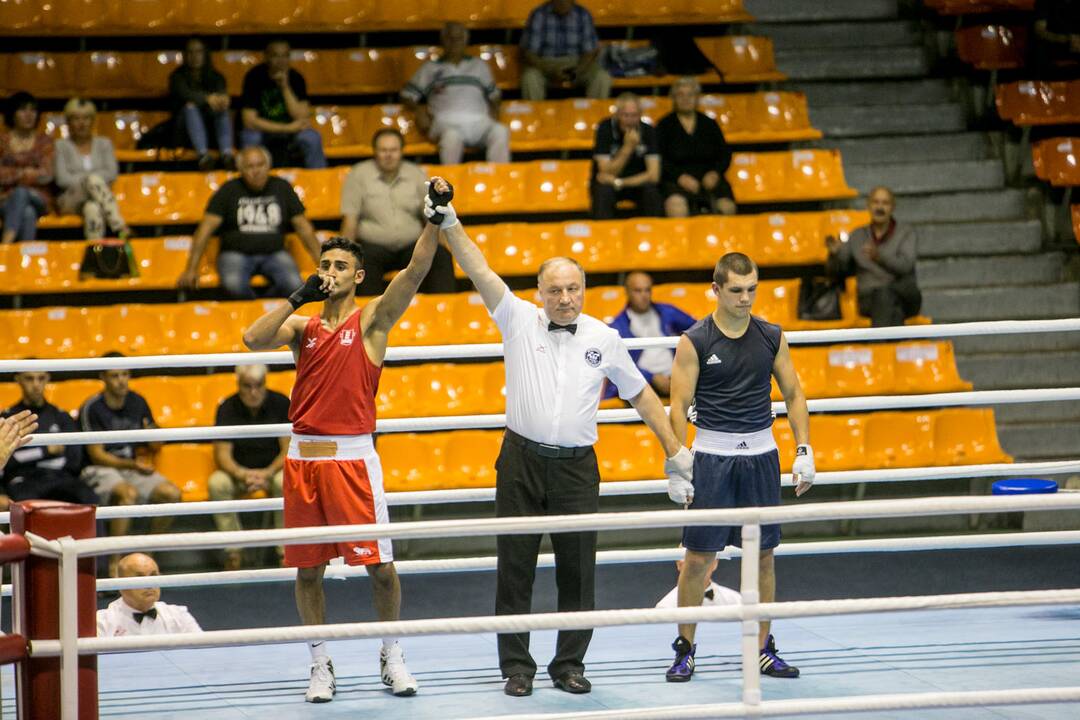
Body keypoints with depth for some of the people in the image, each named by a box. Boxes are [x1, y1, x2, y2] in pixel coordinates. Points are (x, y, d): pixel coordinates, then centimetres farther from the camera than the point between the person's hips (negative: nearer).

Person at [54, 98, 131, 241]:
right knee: (94, 180, -35)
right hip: (70, 201, -2)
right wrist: (90, 179, -8)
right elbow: (62, 179, -2)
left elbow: (112, 174, 3)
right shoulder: (61, 146, 11)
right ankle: (120, 229, -50)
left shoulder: (104, 144, 19)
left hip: (97, 197, 2)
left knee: (92, 208, -37)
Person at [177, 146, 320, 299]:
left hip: (274, 253, 2)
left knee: (294, 284, -31)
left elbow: (304, 227, 12)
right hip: (236, 253, -2)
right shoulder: (229, 190, 4)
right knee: (233, 284, -36)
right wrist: (191, 268, -10)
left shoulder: (282, 187, 9)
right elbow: (207, 227, -1)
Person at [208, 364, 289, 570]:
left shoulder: (280, 404, -7)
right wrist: (242, 475, -31)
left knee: (286, 482, -36)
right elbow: (222, 453, -10)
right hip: (240, 471, 1)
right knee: (217, 483, -31)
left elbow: (288, 449, -11)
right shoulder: (227, 409, -4)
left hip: (273, 470, -1)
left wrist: (267, 474, -28)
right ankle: (233, 550, -25)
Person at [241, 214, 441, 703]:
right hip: (303, 457, 3)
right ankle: (320, 664, 17)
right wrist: (298, 297, -4)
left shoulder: (372, 320, 3)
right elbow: (253, 339, -5)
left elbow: (415, 270, -10)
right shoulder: (302, 326, 12)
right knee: (307, 569, 6)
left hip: (353, 457, -3)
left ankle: (392, 655, 15)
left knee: (380, 566, -2)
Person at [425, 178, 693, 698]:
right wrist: (449, 224, -19)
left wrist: (675, 450, 13)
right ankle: (517, 667, 9)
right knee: (515, 569, 1)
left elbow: (639, 394, 14)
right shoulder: (519, 321, 2)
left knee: (577, 571, 2)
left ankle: (569, 664, 13)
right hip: (521, 460, -1)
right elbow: (479, 271, -7)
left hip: (577, 467, 1)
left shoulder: (604, 338, 5)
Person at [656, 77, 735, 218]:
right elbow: (661, 159, 0)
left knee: (727, 207, -28)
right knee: (676, 206, -38)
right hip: (676, 180, -3)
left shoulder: (709, 124, 19)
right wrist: (680, 177, -15)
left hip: (708, 178, 3)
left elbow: (725, 153, 15)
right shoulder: (665, 125, 9)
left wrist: (715, 173, -5)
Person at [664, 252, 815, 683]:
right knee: (699, 556, -1)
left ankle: (762, 648, 15)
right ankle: (685, 650, 9)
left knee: (763, 554, 6)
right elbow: (679, 405, -6)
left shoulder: (771, 337, 4)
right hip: (712, 454, -3)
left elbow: (793, 394, 11)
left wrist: (804, 450, 2)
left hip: (761, 453, 3)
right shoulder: (694, 341, -6)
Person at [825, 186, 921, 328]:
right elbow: (835, 271, 16)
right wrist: (834, 253, -7)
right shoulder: (857, 236, 16)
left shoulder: (906, 232, 6)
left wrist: (879, 257, -31)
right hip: (869, 301, 1)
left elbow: (904, 266, -12)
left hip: (906, 298, -1)